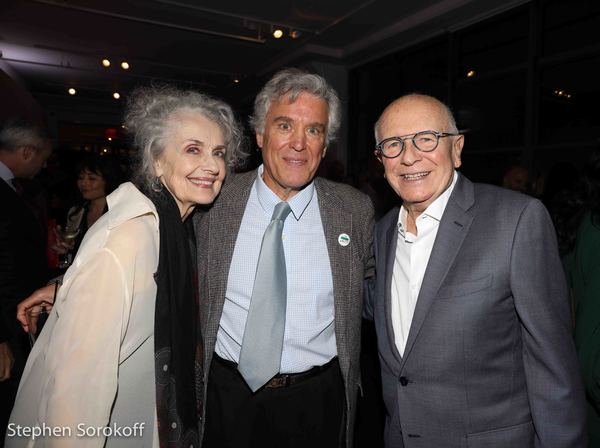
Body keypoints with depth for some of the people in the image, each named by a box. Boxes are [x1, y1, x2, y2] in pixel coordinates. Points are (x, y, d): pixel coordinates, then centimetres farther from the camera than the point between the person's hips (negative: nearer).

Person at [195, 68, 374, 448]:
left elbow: (371, 286, 6)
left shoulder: (356, 211, -9)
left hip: (317, 401, 0)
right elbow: (186, 287, 6)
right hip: (228, 393, 1)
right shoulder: (214, 204, -9)